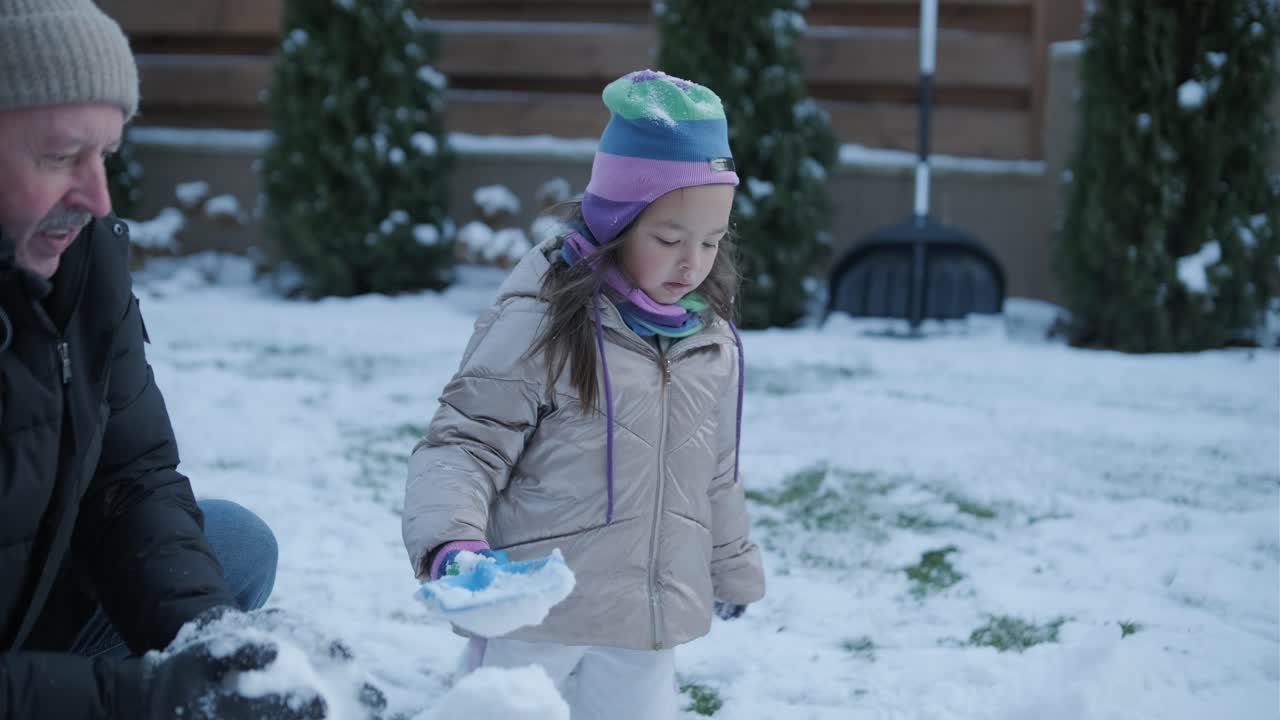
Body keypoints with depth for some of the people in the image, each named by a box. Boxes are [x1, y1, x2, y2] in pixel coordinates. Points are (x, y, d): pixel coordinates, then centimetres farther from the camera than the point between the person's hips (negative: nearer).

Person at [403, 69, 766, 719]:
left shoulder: (713, 345, 5)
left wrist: (731, 568, 29)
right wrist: (450, 540, -32)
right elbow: (465, 443, -15)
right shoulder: (540, 322, -14)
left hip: (646, 627, 5)